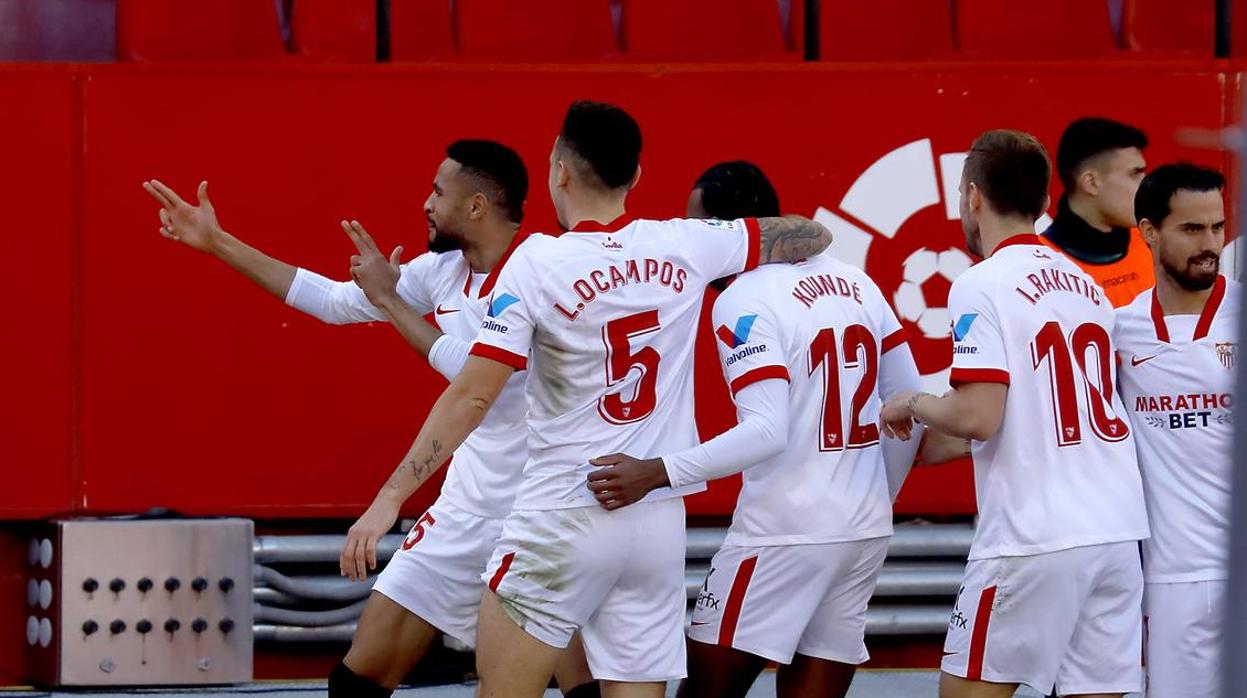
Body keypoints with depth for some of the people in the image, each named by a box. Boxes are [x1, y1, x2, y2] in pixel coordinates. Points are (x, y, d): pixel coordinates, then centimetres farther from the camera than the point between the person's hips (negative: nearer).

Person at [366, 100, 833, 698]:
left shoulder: (539, 262, -11)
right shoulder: (682, 247, 1)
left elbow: (472, 396, -16)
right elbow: (814, 237, 14)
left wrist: (390, 496, -15)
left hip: (562, 518, -4)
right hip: (658, 521, 5)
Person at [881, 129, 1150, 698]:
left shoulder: (981, 287, -7)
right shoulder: (1086, 285, 16)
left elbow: (977, 418, -16)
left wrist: (913, 406, 5)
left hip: (1033, 537, -7)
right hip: (1117, 529, 7)